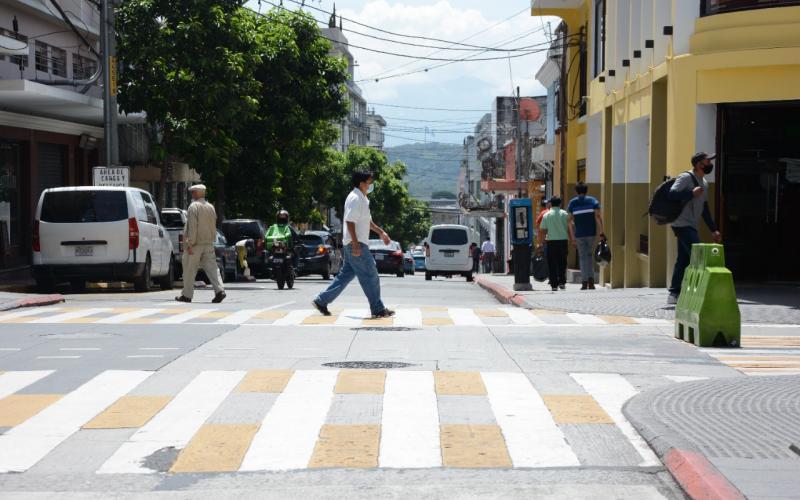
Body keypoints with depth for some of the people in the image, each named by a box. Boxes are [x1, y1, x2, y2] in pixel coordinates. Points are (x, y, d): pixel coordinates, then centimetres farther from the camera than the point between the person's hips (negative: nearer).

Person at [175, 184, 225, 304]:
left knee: (190, 270, 3)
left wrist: (190, 243, -16)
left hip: (196, 244, -6)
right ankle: (219, 290, -14)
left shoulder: (194, 207, -10)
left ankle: (187, 295, 8)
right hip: (209, 244, 6)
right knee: (212, 268, 2)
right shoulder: (211, 207, 12)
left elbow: (192, 227, -16)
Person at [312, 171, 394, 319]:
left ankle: (321, 301, 16)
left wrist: (381, 232, 26)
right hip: (356, 244, -11)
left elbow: (367, 220, 28)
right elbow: (350, 222, -22)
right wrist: (355, 244, -26)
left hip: (355, 244, 11)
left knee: (346, 275, 13)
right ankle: (378, 310, -1)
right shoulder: (355, 199, -16)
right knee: (370, 276, -6)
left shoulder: (362, 198, 17)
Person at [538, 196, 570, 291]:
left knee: (552, 265, 3)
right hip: (563, 240, 1)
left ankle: (554, 285, 0)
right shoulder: (565, 214, 2)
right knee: (562, 263, 12)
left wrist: (541, 243, 6)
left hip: (551, 241, -1)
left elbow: (542, 231, -1)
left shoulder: (546, 215, 0)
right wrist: (570, 240, 11)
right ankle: (562, 282, 5)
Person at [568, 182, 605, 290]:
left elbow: (571, 221, -1)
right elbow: (598, 217, -7)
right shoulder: (593, 200, 4)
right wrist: (601, 233, -6)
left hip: (579, 234, 0)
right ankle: (591, 280, 4)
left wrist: (572, 237, 1)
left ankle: (584, 283, 0)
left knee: (583, 257, 6)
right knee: (590, 255, 16)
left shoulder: (572, 203, 4)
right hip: (591, 233, 1)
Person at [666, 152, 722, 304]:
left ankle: (674, 294, 11)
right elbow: (672, 194, -23)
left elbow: (705, 208, 23)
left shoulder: (704, 183, 18)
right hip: (682, 225, -9)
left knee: (683, 260, 8)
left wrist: (714, 229, 20)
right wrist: (692, 193, -21)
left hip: (690, 227, 9)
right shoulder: (686, 178, -10)